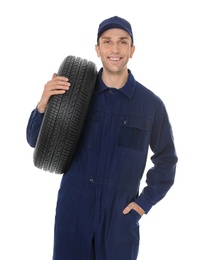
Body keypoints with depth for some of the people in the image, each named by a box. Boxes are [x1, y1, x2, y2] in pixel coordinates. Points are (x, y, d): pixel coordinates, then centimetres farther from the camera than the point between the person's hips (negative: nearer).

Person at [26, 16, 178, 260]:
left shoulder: (151, 103, -4)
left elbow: (166, 159, 8)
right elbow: (37, 141, -1)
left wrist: (145, 201, 1)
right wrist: (43, 105, -19)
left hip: (121, 213, 0)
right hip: (73, 207, 1)